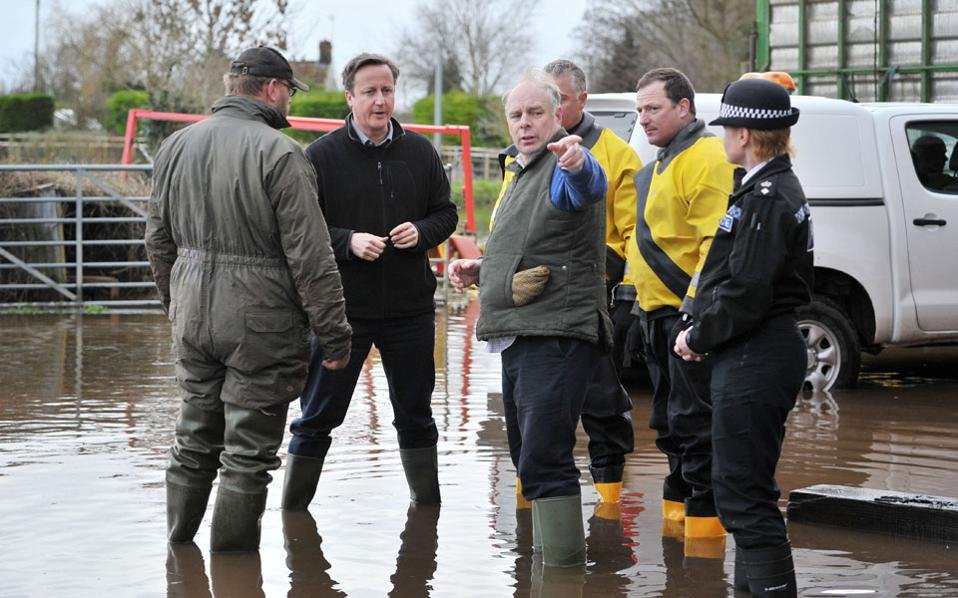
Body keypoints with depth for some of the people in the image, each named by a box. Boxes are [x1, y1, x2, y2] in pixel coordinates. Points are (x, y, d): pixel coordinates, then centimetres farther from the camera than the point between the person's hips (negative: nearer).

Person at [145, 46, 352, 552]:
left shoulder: (176, 145, 6)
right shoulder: (279, 153, -15)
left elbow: (158, 240, 15)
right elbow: (310, 256, -16)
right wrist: (333, 333, -10)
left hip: (192, 317, 6)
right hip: (260, 323, -6)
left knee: (194, 441, 19)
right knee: (248, 453, 2)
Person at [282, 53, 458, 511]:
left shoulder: (419, 152, 6)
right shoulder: (322, 155, -5)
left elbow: (446, 213, 13)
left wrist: (421, 232, -8)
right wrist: (348, 241, -21)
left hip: (410, 307, 3)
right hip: (341, 309, -3)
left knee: (415, 415, 14)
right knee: (318, 417, 3)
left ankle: (427, 506, 27)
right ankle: (293, 510, 14)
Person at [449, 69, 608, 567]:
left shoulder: (563, 166, -10)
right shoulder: (523, 173, 22)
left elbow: (588, 185, -37)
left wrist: (577, 162, -60)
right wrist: (479, 269, 18)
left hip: (556, 338, -11)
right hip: (518, 339, 11)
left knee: (544, 460, -16)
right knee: (528, 457, 18)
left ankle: (564, 564, -14)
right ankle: (542, 553, 30)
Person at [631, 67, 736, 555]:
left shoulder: (705, 158, -14)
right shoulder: (659, 167, 19)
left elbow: (716, 241, -22)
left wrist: (696, 305, -26)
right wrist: (635, 293, 23)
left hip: (688, 314, -11)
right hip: (658, 314, 11)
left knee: (692, 422, -8)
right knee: (670, 422, 16)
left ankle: (704, 519, -3)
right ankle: (676, 512, 26)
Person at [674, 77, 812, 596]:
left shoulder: (768, 197, -17)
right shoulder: (773, 189, 15)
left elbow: (747, 293, -22)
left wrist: (699, 339, -9)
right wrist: (702, 331, 8)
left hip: (754, 359, -11)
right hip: (756, 355, 11)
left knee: (742, 494, -9)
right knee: (743, 489, 18)